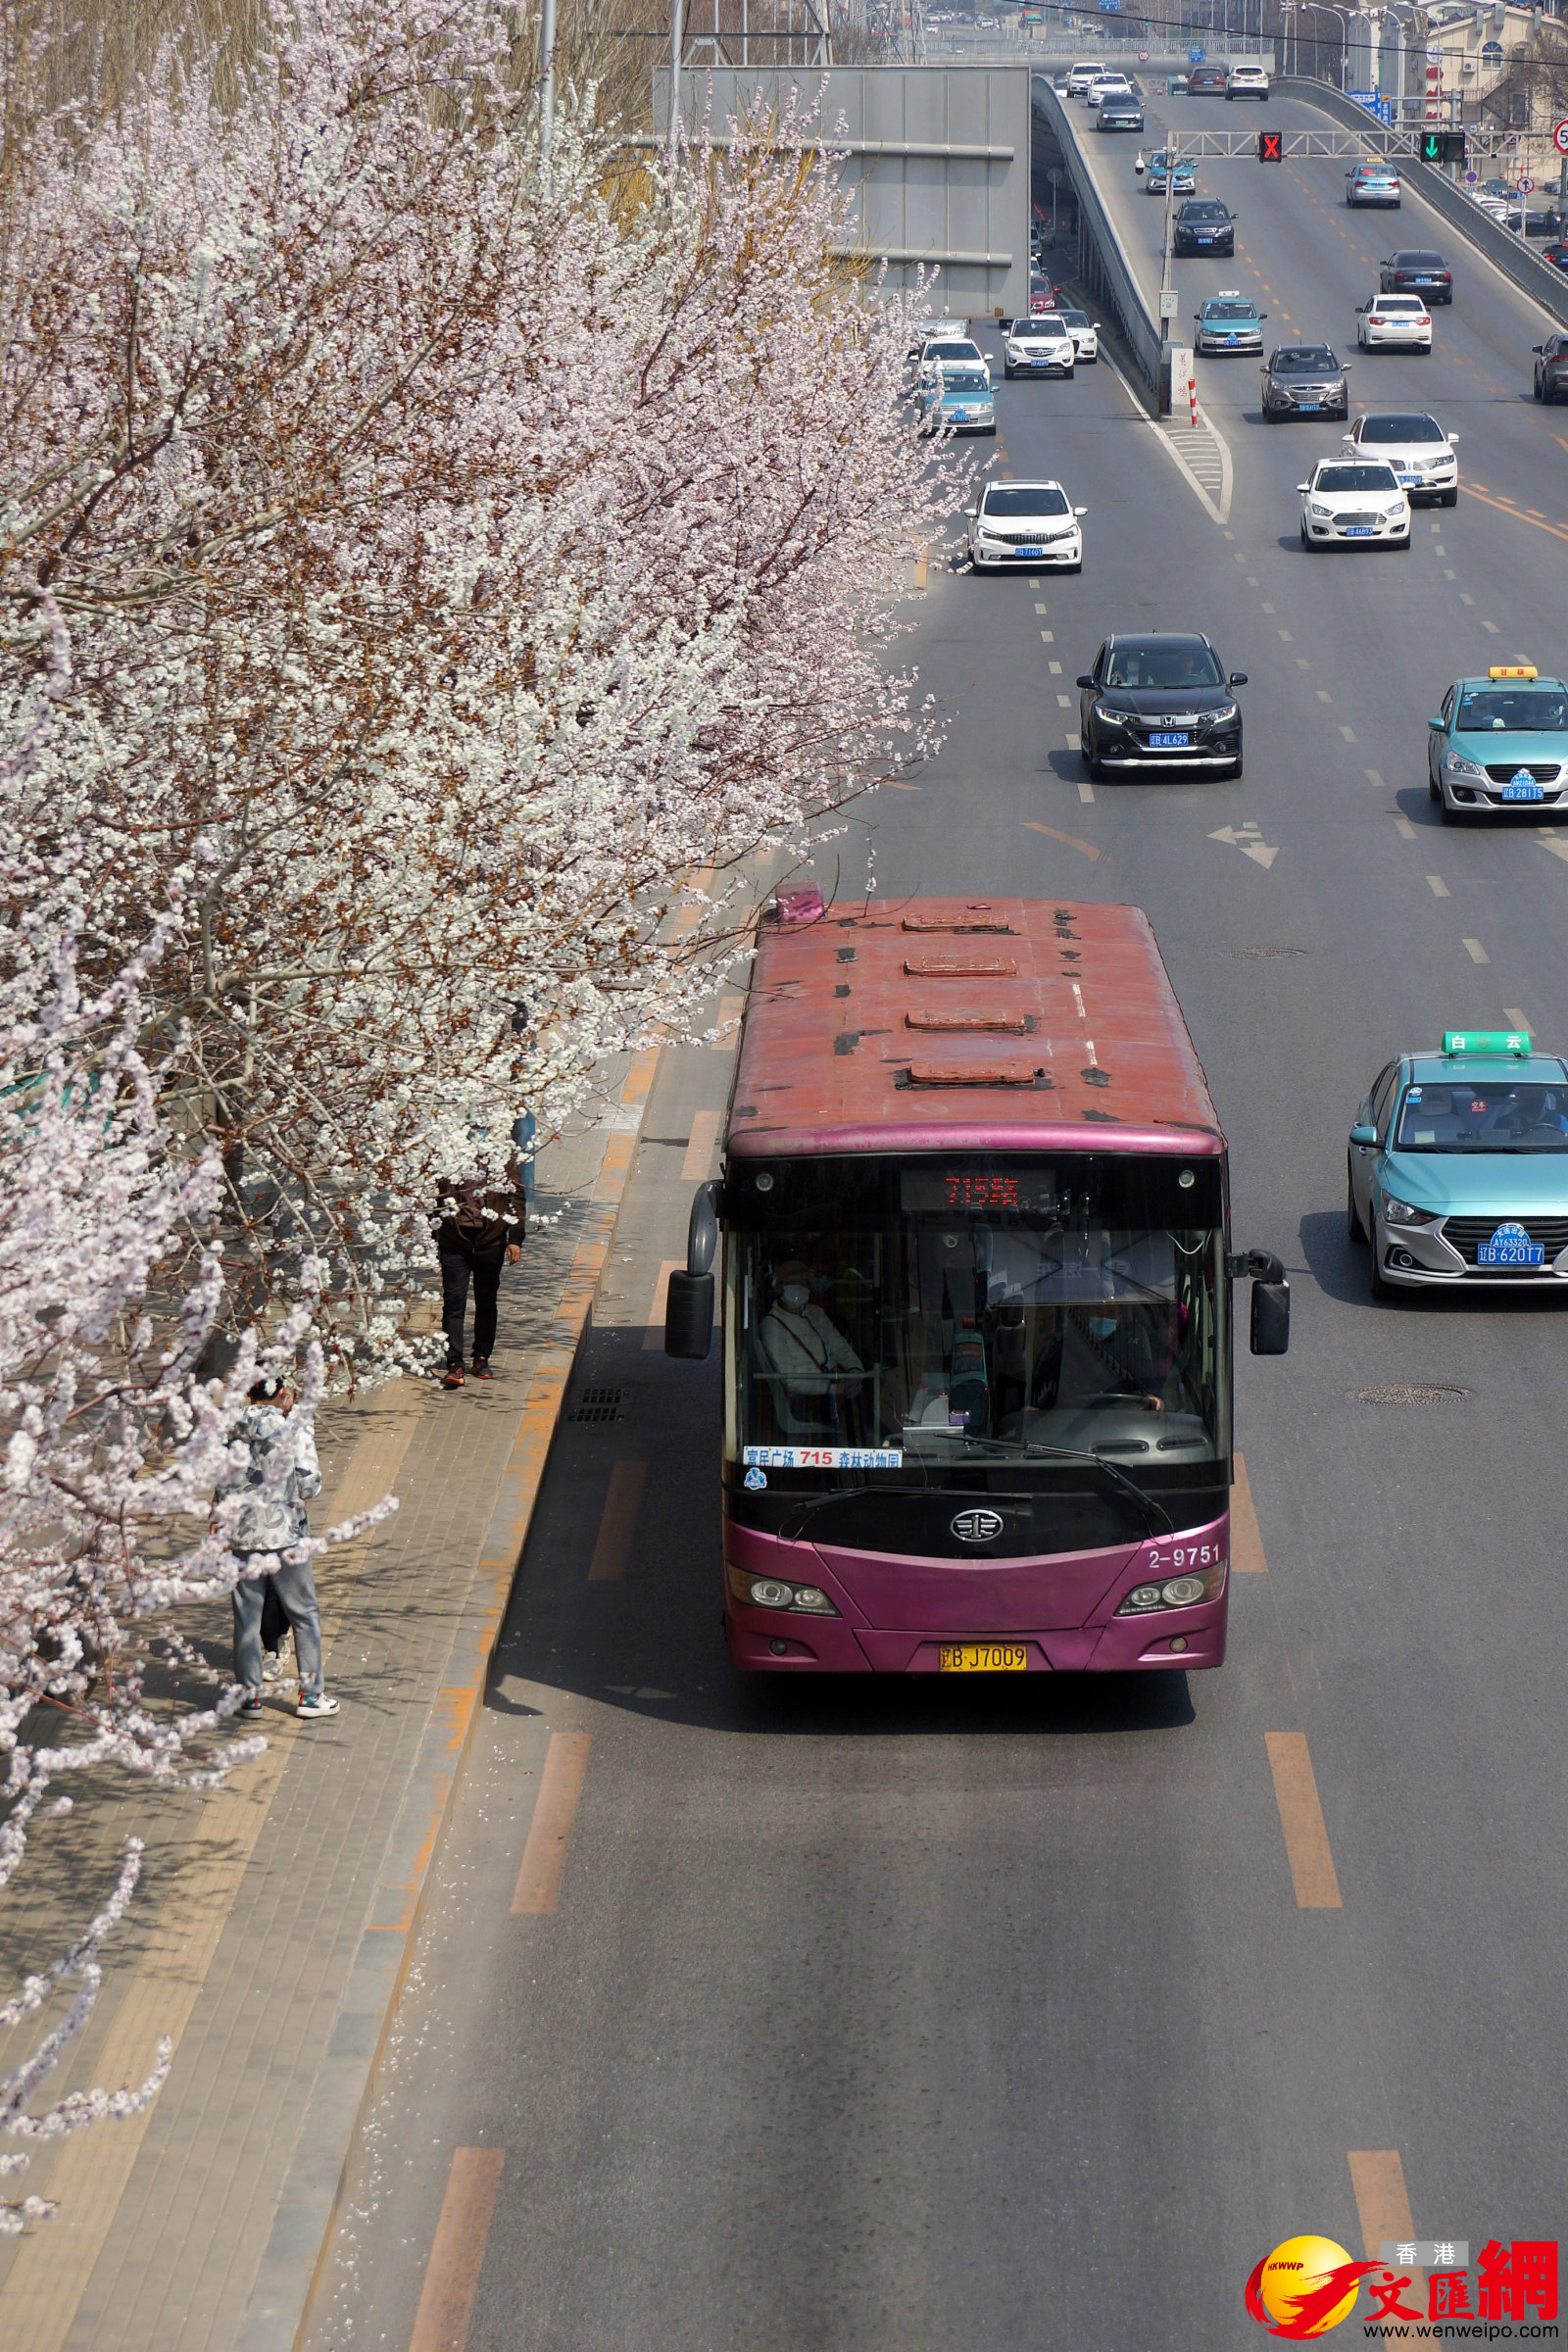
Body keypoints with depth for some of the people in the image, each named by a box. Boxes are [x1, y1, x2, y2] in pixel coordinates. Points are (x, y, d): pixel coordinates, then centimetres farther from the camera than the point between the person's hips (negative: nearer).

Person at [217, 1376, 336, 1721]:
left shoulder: (232, 1432, -1)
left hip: (243, 1535, 3)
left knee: (246, 1617, 10)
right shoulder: (296, 1431, -10)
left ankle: (249, 1695, 13)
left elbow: (222, 1487, 0)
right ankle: (310, 1695, 10)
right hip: (285, 1535, -3)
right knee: (305, 1614, 9)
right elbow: (310, 1485, -11)